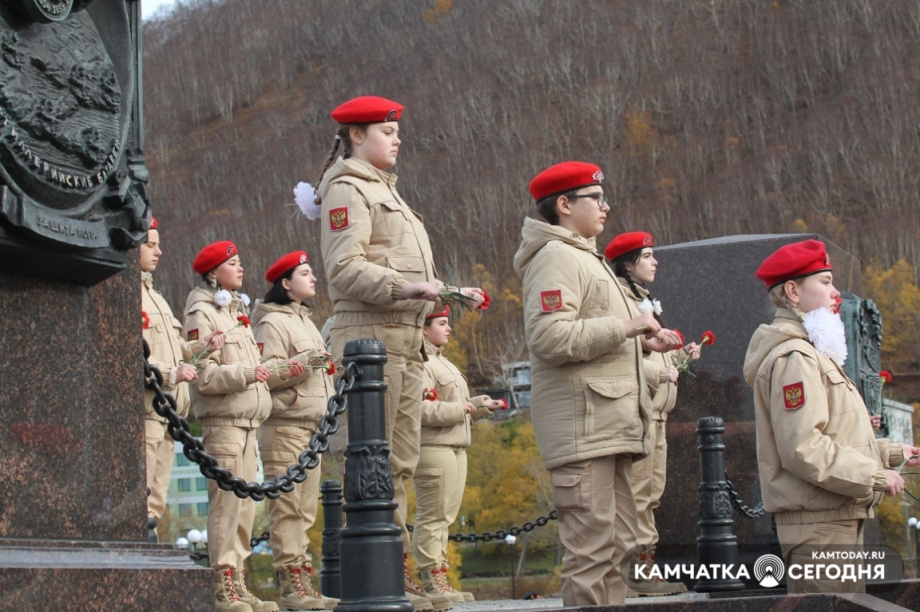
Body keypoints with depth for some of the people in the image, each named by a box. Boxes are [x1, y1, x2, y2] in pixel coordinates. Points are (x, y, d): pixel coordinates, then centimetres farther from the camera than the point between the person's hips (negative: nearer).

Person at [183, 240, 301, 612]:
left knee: (245, 504, 8)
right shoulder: (202, 314, -5)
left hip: (247, 421, 9)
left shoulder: (236, 312, 24)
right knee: (226, 503, -11)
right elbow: (205, 376, -14)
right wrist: (246, 373, -25)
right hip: (222, 419, -9)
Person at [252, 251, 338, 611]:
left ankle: (303, 580, 11)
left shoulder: (304, 321, 22)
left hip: (312, 426, 9)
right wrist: (301, 363, -24)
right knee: (286, 509, -9)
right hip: (285, 426, -9)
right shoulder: (272, 322, -6)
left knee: (304, 511, 9)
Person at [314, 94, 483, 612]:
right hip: (372, 335, -10)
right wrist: (404, 287, -27)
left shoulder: (386, 191, 26)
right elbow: (345, 268, -16)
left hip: (407, 338, 10)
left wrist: (451, 295, 17)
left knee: (400, 462, 9)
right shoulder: (347, 189, -4)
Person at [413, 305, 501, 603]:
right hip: (433, 448, -10)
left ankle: (438, 576, 14)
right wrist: (459, 409, -21)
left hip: (455, 447, 10)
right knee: (432, 515, -8)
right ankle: (431, 580, -6)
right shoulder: (421, 363, -12)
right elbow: (420, 408, -23)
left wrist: (482, 405, 14)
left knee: (445, 516, 11)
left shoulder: (442, 363, 23)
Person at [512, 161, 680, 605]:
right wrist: (624, 327, -16)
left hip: (608, 425, 11)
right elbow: (549, 337, -21)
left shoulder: (584, 257, 26)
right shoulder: (556, 256, -7)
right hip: (581, 423, -11)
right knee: (592, 546, -13)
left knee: (615, 543, 10)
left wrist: (644, 342, 16)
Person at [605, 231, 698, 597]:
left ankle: (645, 567, 16)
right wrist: (661, 372, -21)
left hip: (655, 410, 11)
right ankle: (640, 567, -7)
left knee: (651, 491, 11)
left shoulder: (642, 301, 23)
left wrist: (681, 356, 11)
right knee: (638, 489, -9)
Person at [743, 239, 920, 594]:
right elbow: (803, 448, -23)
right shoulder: (793, 358, -14)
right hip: (819, 526, -11)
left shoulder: (811, 353, 22)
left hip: (835, 521, 11)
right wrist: (875, 477, -17)